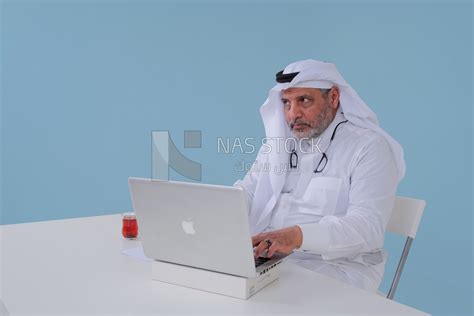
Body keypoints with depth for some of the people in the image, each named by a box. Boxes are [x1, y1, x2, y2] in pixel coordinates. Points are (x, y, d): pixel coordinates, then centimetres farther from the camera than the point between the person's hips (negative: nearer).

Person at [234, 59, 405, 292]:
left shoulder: (369, 147, -8)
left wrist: (298, 236, -36)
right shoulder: (279, 140, 13)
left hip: (333, 265, -5)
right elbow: (247, 192, 10)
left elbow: (367, 226, -20)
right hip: (266, 255, 6)